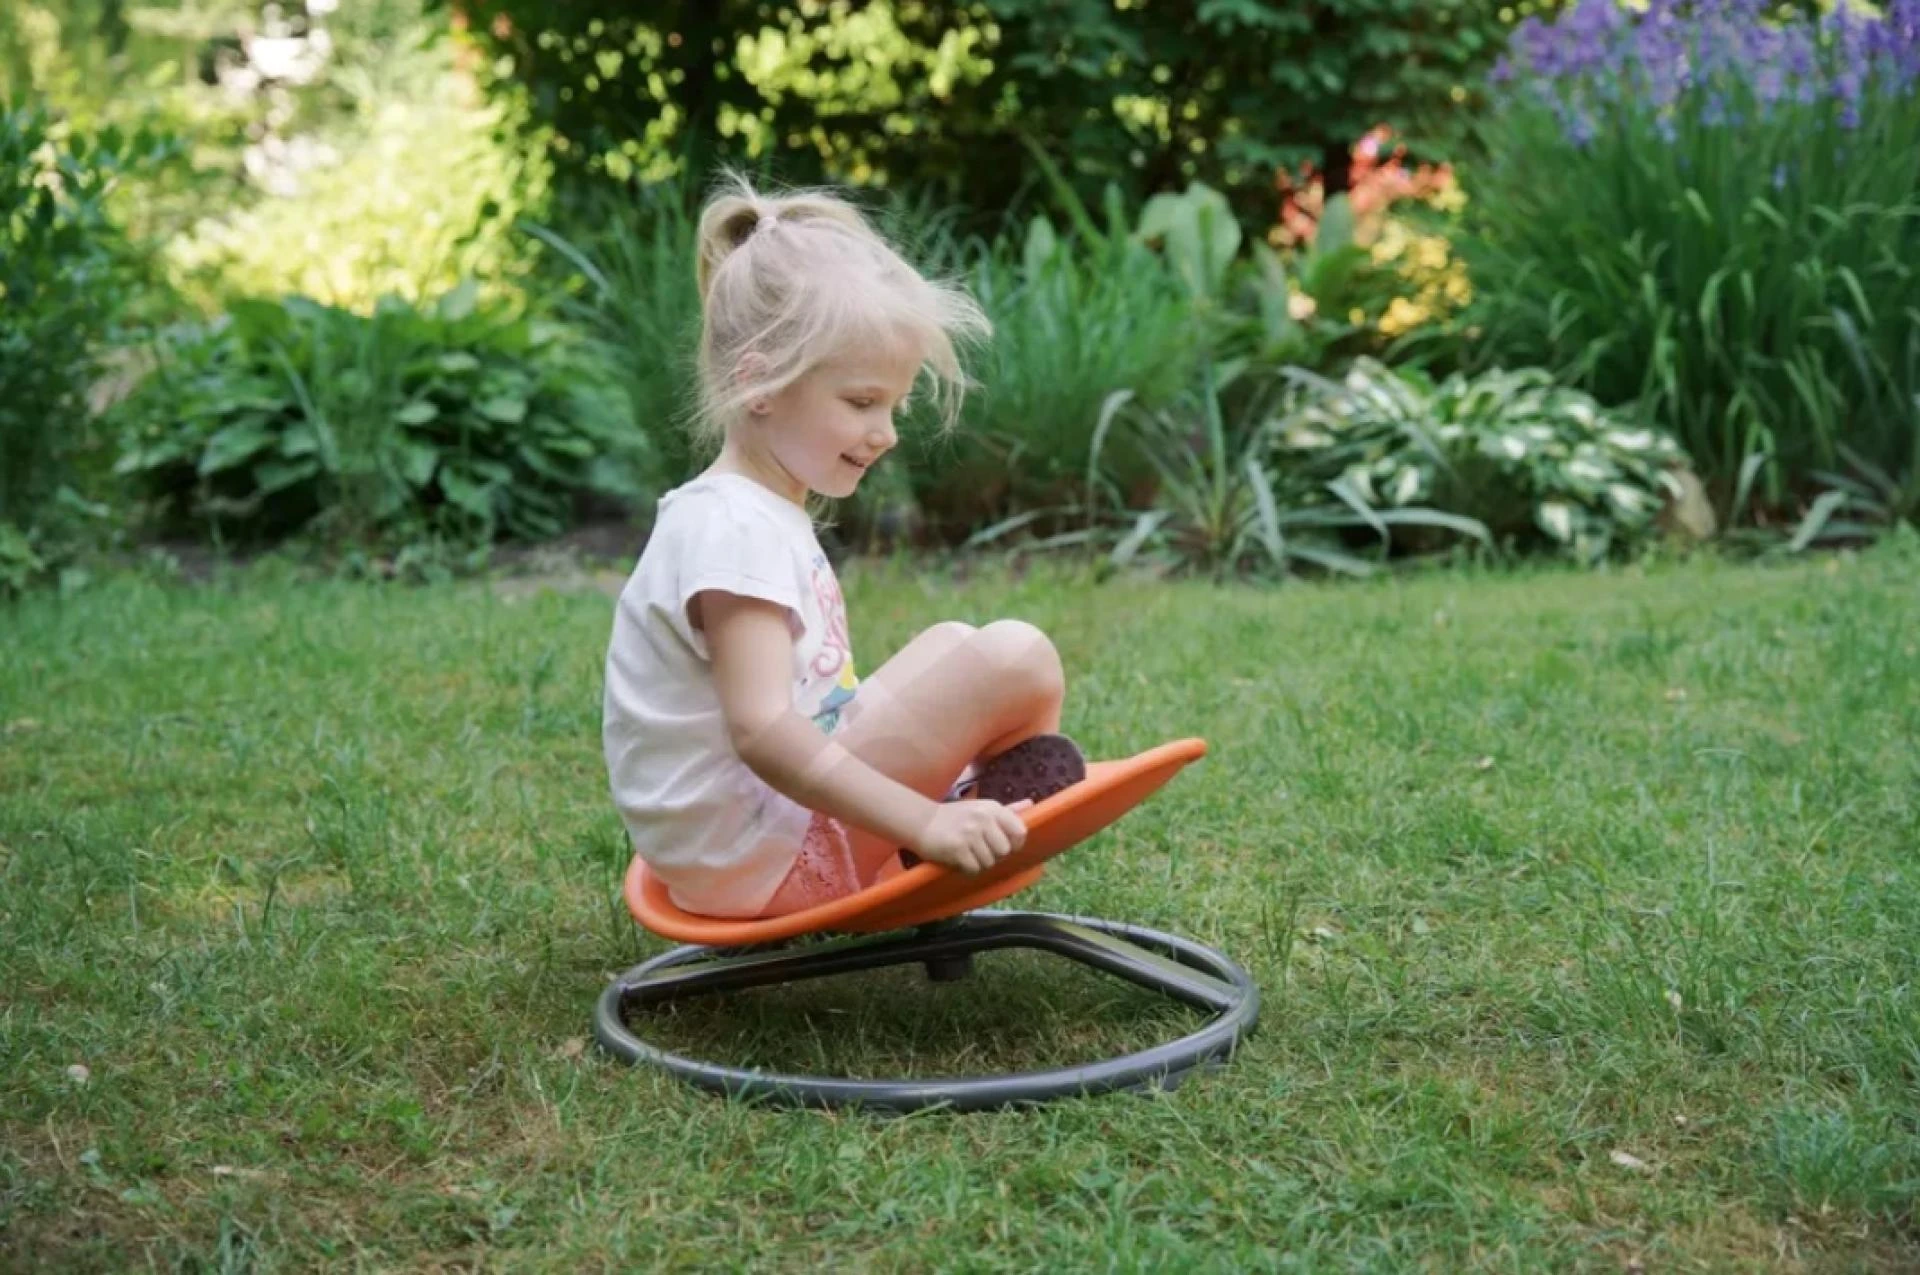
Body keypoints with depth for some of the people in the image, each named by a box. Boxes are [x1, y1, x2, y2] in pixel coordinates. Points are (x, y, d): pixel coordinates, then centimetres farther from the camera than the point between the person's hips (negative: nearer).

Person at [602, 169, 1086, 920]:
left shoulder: (763, 514, 13)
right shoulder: (731, 530, -19)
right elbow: (762, 731, -29)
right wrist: (925, 826, -33)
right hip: (761, 858, -11)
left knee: (954, 643, 22)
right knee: (1016, 659, -16)